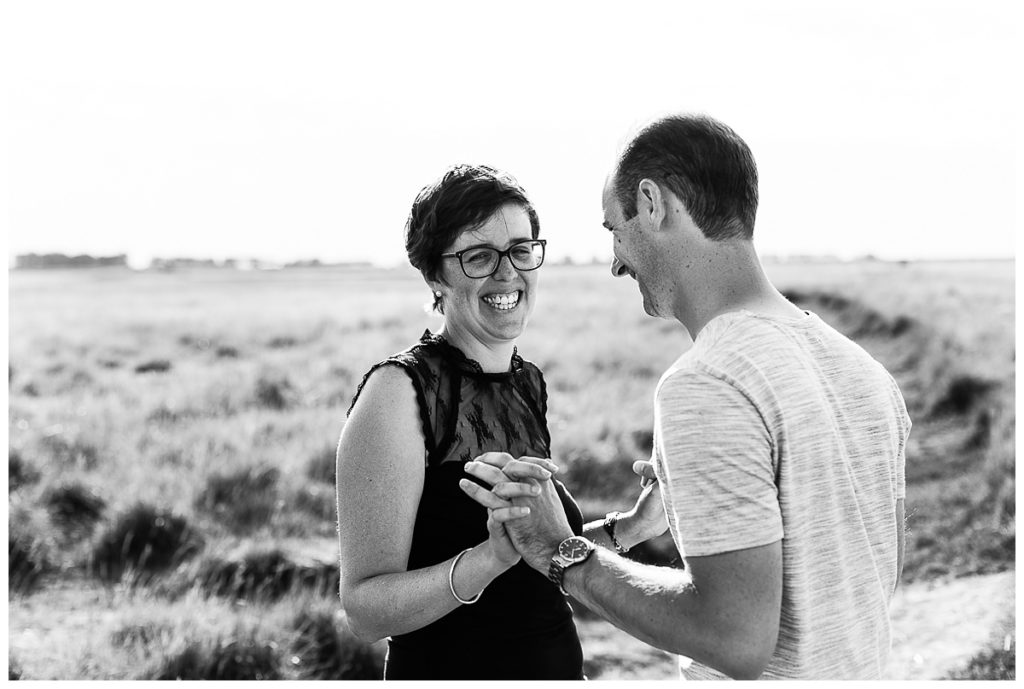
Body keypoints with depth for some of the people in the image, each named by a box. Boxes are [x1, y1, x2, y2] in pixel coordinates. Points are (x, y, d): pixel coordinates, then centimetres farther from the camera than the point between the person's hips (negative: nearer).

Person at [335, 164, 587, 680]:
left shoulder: (528, 382, 3)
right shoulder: (401, 390, -17)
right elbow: (365, 609, -22)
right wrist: (491, 557, -35)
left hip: (556, 664, 6)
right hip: (451, 672, -6)